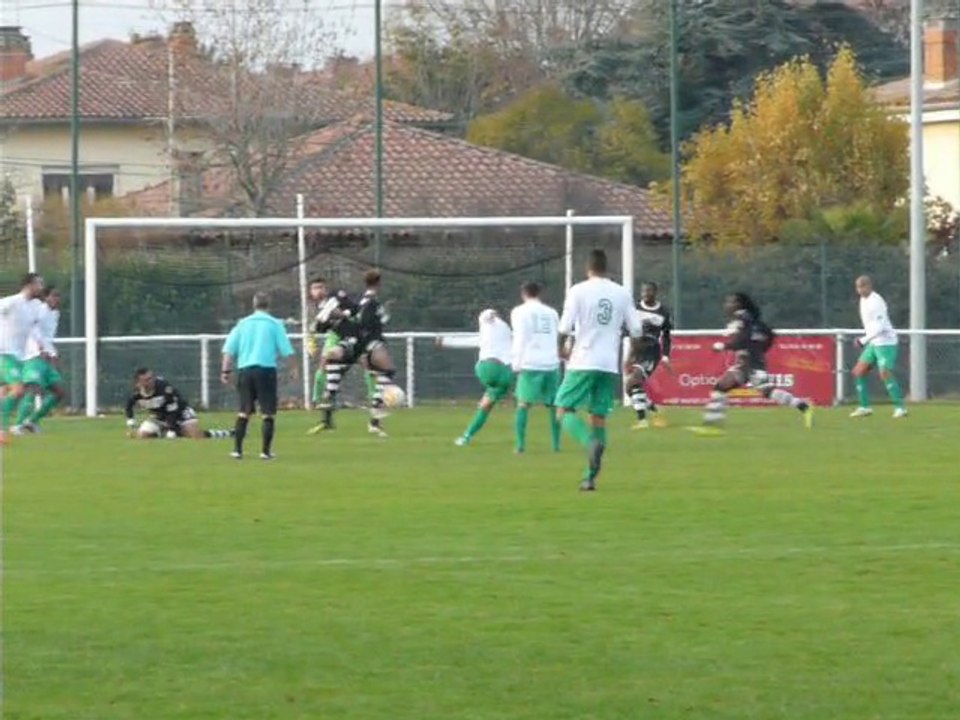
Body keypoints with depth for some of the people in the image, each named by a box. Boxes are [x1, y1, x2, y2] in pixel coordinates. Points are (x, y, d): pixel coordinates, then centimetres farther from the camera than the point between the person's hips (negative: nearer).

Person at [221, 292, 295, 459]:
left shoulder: (243, 324, 11)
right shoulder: (275, 324, 3)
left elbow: (229, 349, 6)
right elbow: (286, 350, -2)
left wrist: (226, 370, 8)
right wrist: (294, 368, 10)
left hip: (245, 370, 3)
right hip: (266, 369, -3)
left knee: (244, 412, 12)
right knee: (268, 412, 2)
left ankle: (237, 449, 7)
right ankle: (266, 450, -2)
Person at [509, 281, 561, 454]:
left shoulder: (520, 312, 5)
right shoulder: (552, 313, 16)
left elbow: (520, 340, -2)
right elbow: (558, 340, 17)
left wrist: (516, 364, -1)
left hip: (530, 364, -3)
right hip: (551, 362, 3)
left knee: (523, 404, 2)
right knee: (553, 405, 11)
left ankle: (520, 444, -7)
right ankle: (556, 444, 6)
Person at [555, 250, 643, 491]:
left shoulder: (578, 291, -4)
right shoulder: (622, 293, 6)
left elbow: (565, 326, -11)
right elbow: (636, 330, 5)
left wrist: (563, 348, 8)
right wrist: (632, 355, 22)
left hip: (582, 362, -4)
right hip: (610, 364, 4)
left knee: (565, 410, 3)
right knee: (599, 416, 8)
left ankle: (591, 442, -26)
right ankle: (591, 476, 4)